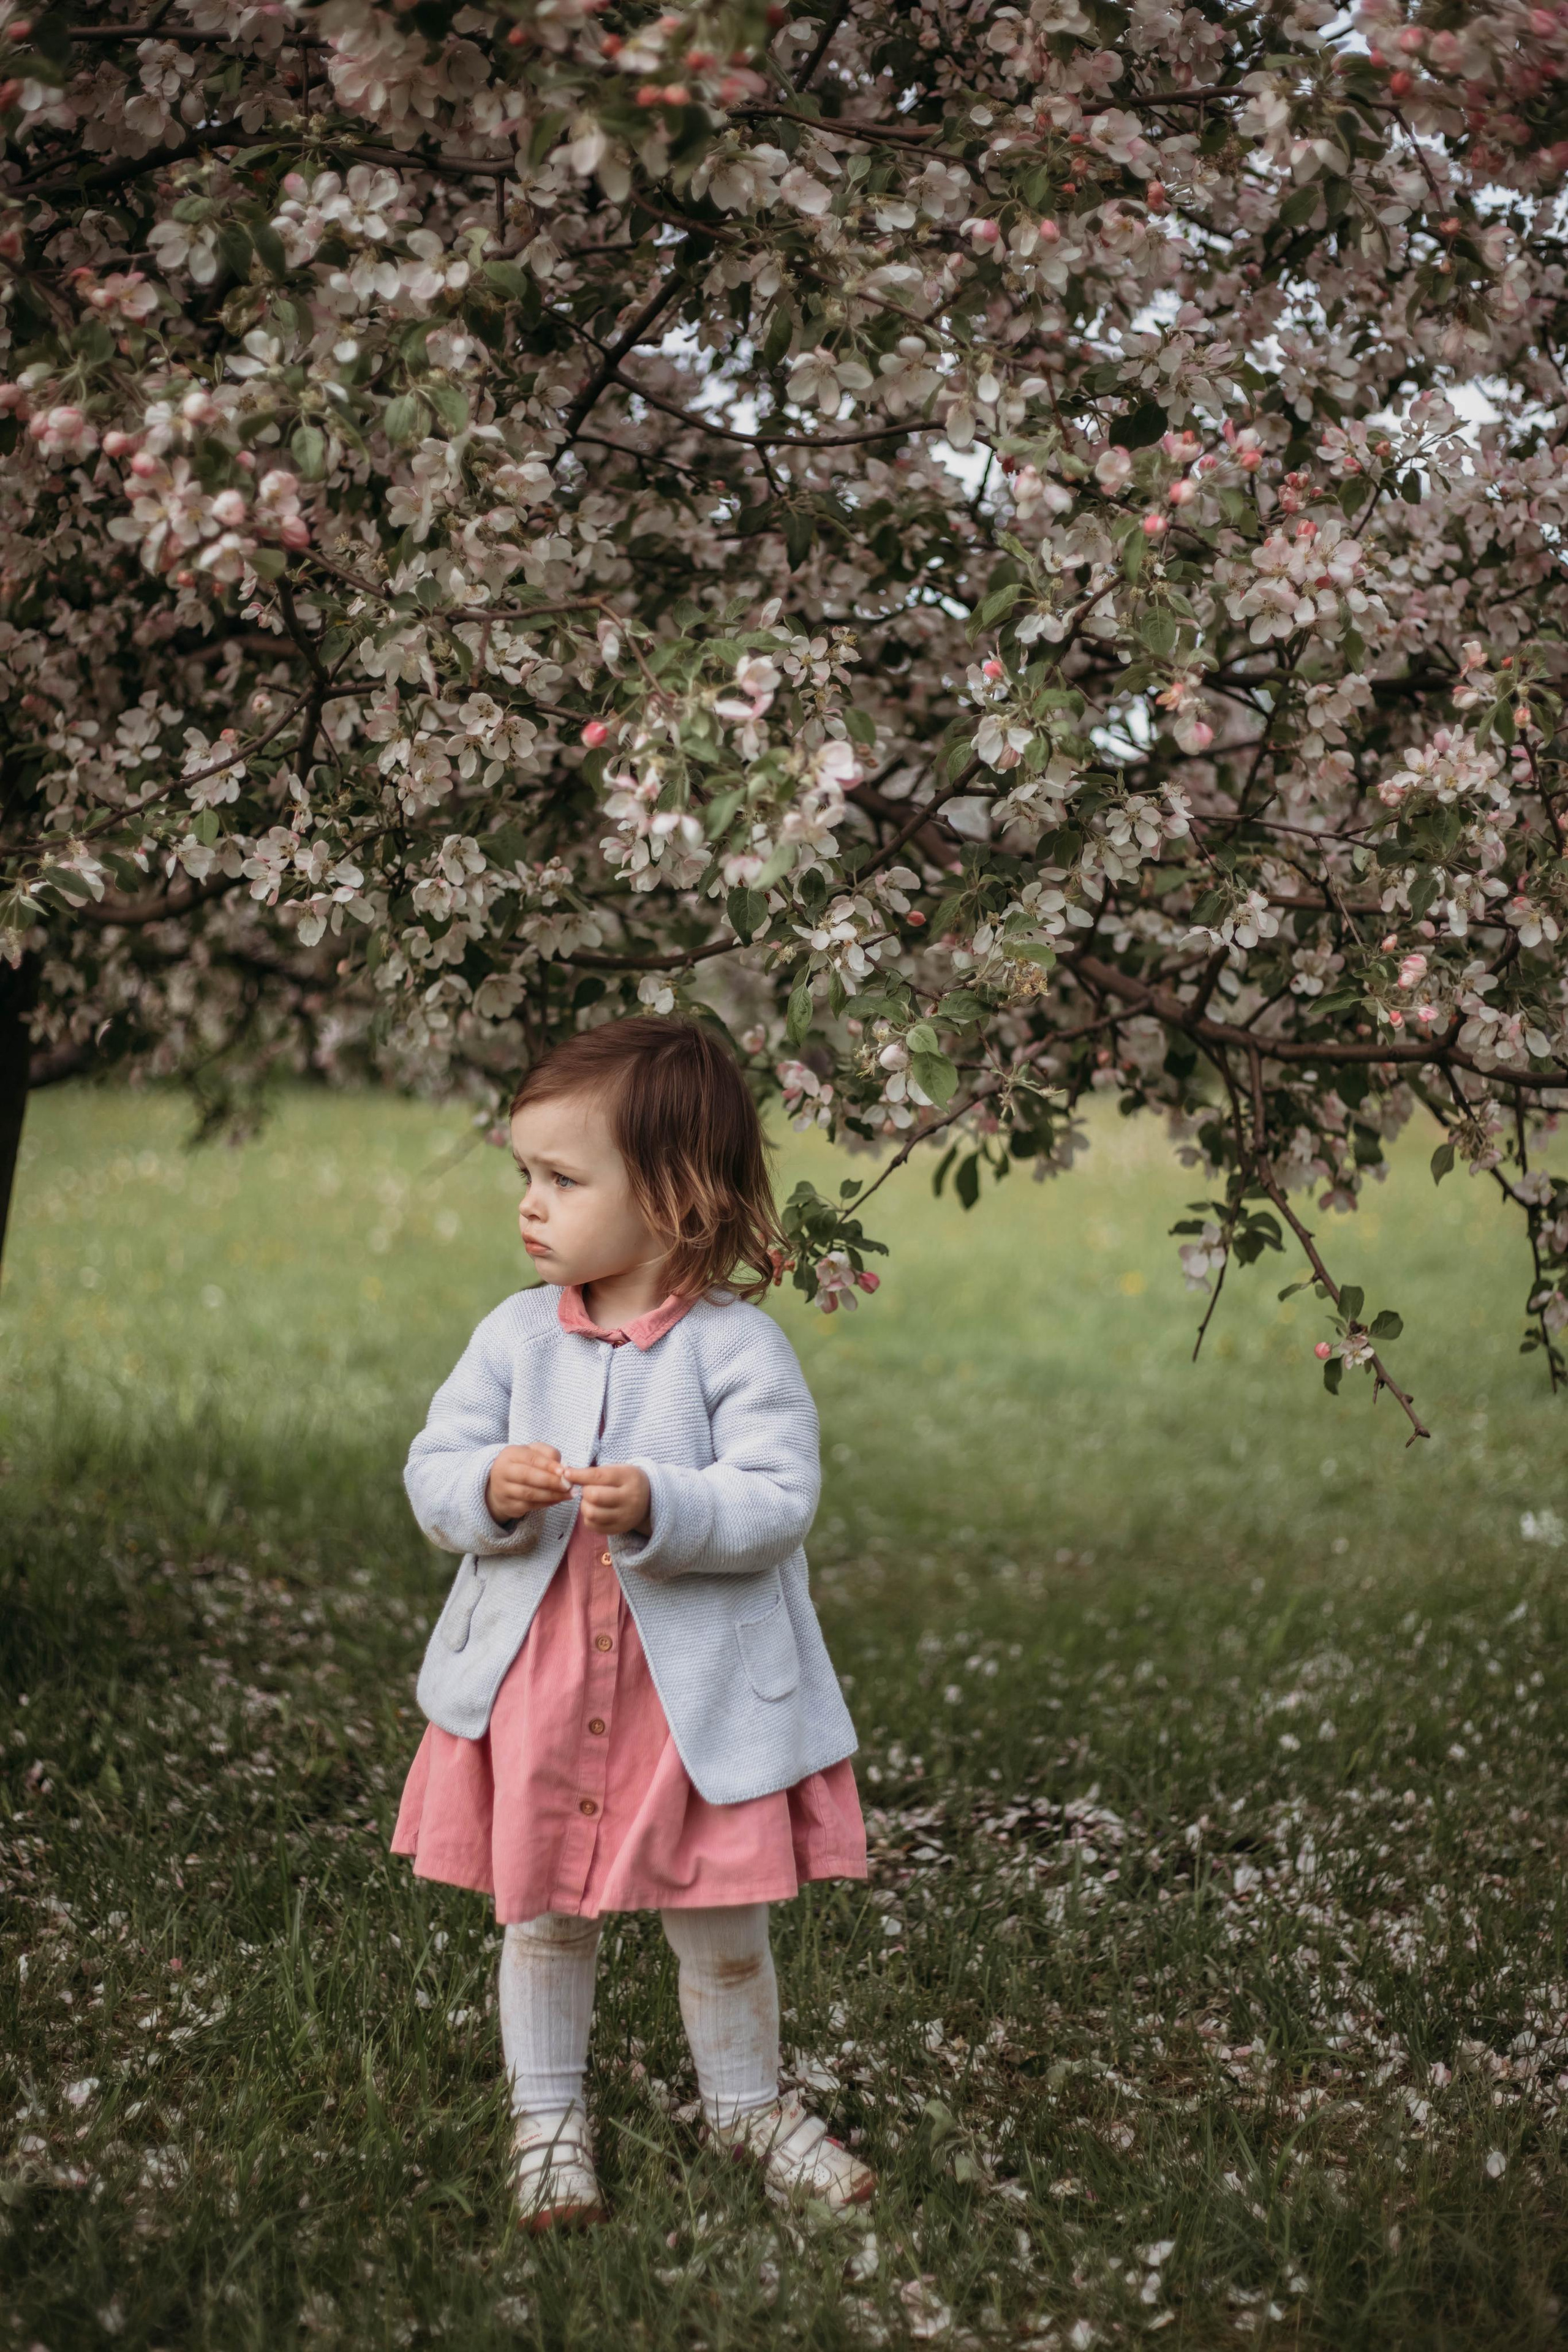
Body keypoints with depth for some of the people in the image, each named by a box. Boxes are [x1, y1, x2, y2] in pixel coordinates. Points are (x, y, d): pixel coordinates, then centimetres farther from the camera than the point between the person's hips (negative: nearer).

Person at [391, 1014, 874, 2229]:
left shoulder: (736, 1344, -12)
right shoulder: (516, 1334, 0)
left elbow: (778, 1500, -18)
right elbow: (432, 1469, 1)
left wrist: (658, 1508, -33)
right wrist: (488, 1487, -21)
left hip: (703, 1690, -3)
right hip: (536, 1676, 3)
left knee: (721, 1920, 10)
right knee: (542, 1910, 12)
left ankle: (747, 2101, 33)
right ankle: (548, 2115, 31)